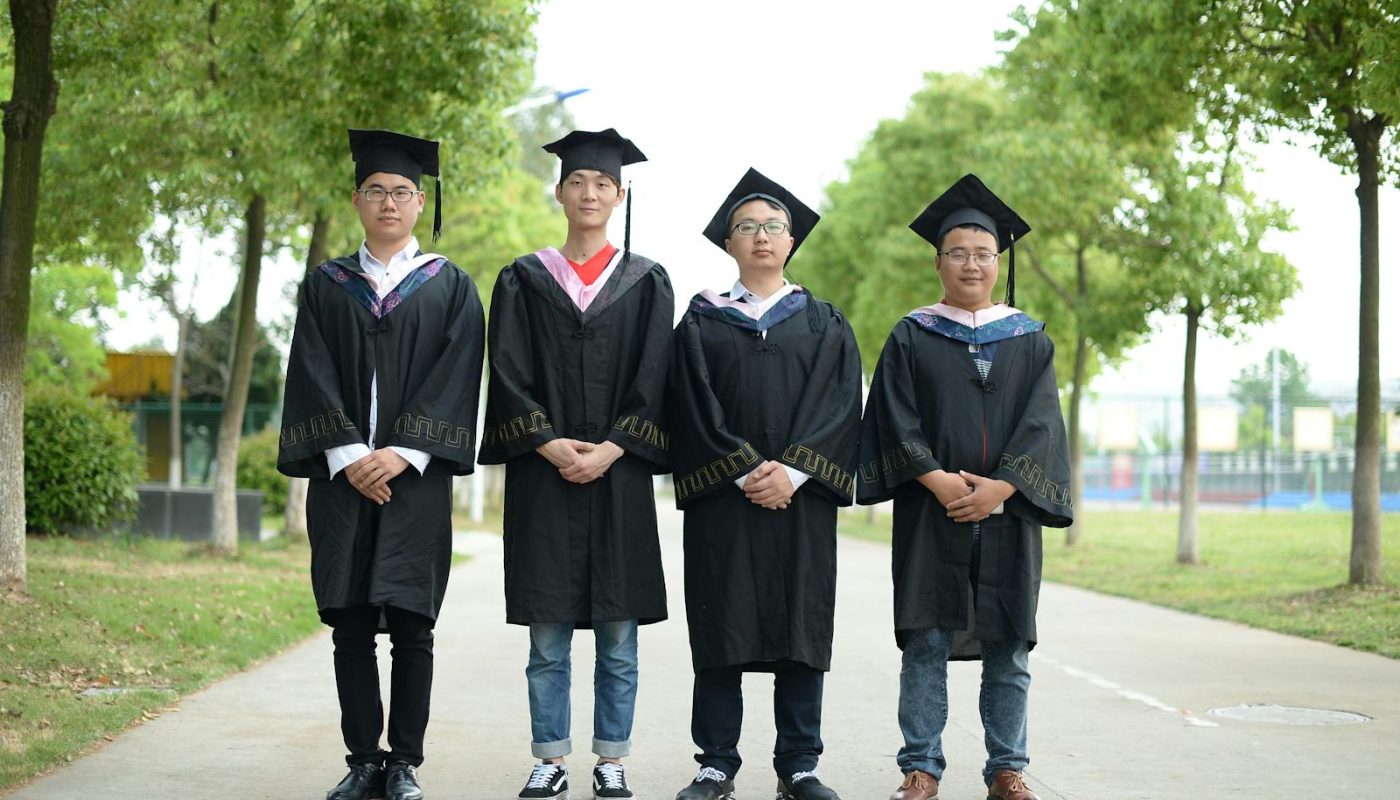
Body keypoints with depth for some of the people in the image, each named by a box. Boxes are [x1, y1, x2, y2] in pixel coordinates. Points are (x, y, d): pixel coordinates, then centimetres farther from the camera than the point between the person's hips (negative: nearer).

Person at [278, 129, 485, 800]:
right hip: (343, 476, 2)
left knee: (410, 625, -2)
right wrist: (348, 455, -11)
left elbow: (455, 378, -2)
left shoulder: (450, 287, 8)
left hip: (416, 477, -1)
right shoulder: (326, 285, 12)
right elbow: (313, 377, 2)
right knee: (351, 625, 2)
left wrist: (404, 452, -14)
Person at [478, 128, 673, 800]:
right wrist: (550, 445, -13)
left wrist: (607, 452, -12)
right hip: (543, 473, 0)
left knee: (618, 637, 2)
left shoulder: (646, 282, 7)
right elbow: (508, 374, 0)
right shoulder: (524, 280, 8)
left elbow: (652, 381, 0)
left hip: (619, 474, 0)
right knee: (548, 636, 2)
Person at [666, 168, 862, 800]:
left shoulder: (825, 325, 12)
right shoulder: (703, 322, 10)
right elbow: (693, 406, -1)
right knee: (721, 630, -1)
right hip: (722, 498, -1)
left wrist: (792, 472, -14)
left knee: (801, 629, 0)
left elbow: (839, 404, 0)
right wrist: (744, 471, -13)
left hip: (801, 498, 1)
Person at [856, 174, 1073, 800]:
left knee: (1007, 647, 3)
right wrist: (937, 480, -16)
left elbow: (1040, 424, 1)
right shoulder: (911, 337, 7)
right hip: (930, 513, -1)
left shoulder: (1029, 340, 10)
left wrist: (999, 487, -13)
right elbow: (895, 419, -2)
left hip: (1006, 512, 1)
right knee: (926, 642, -2)